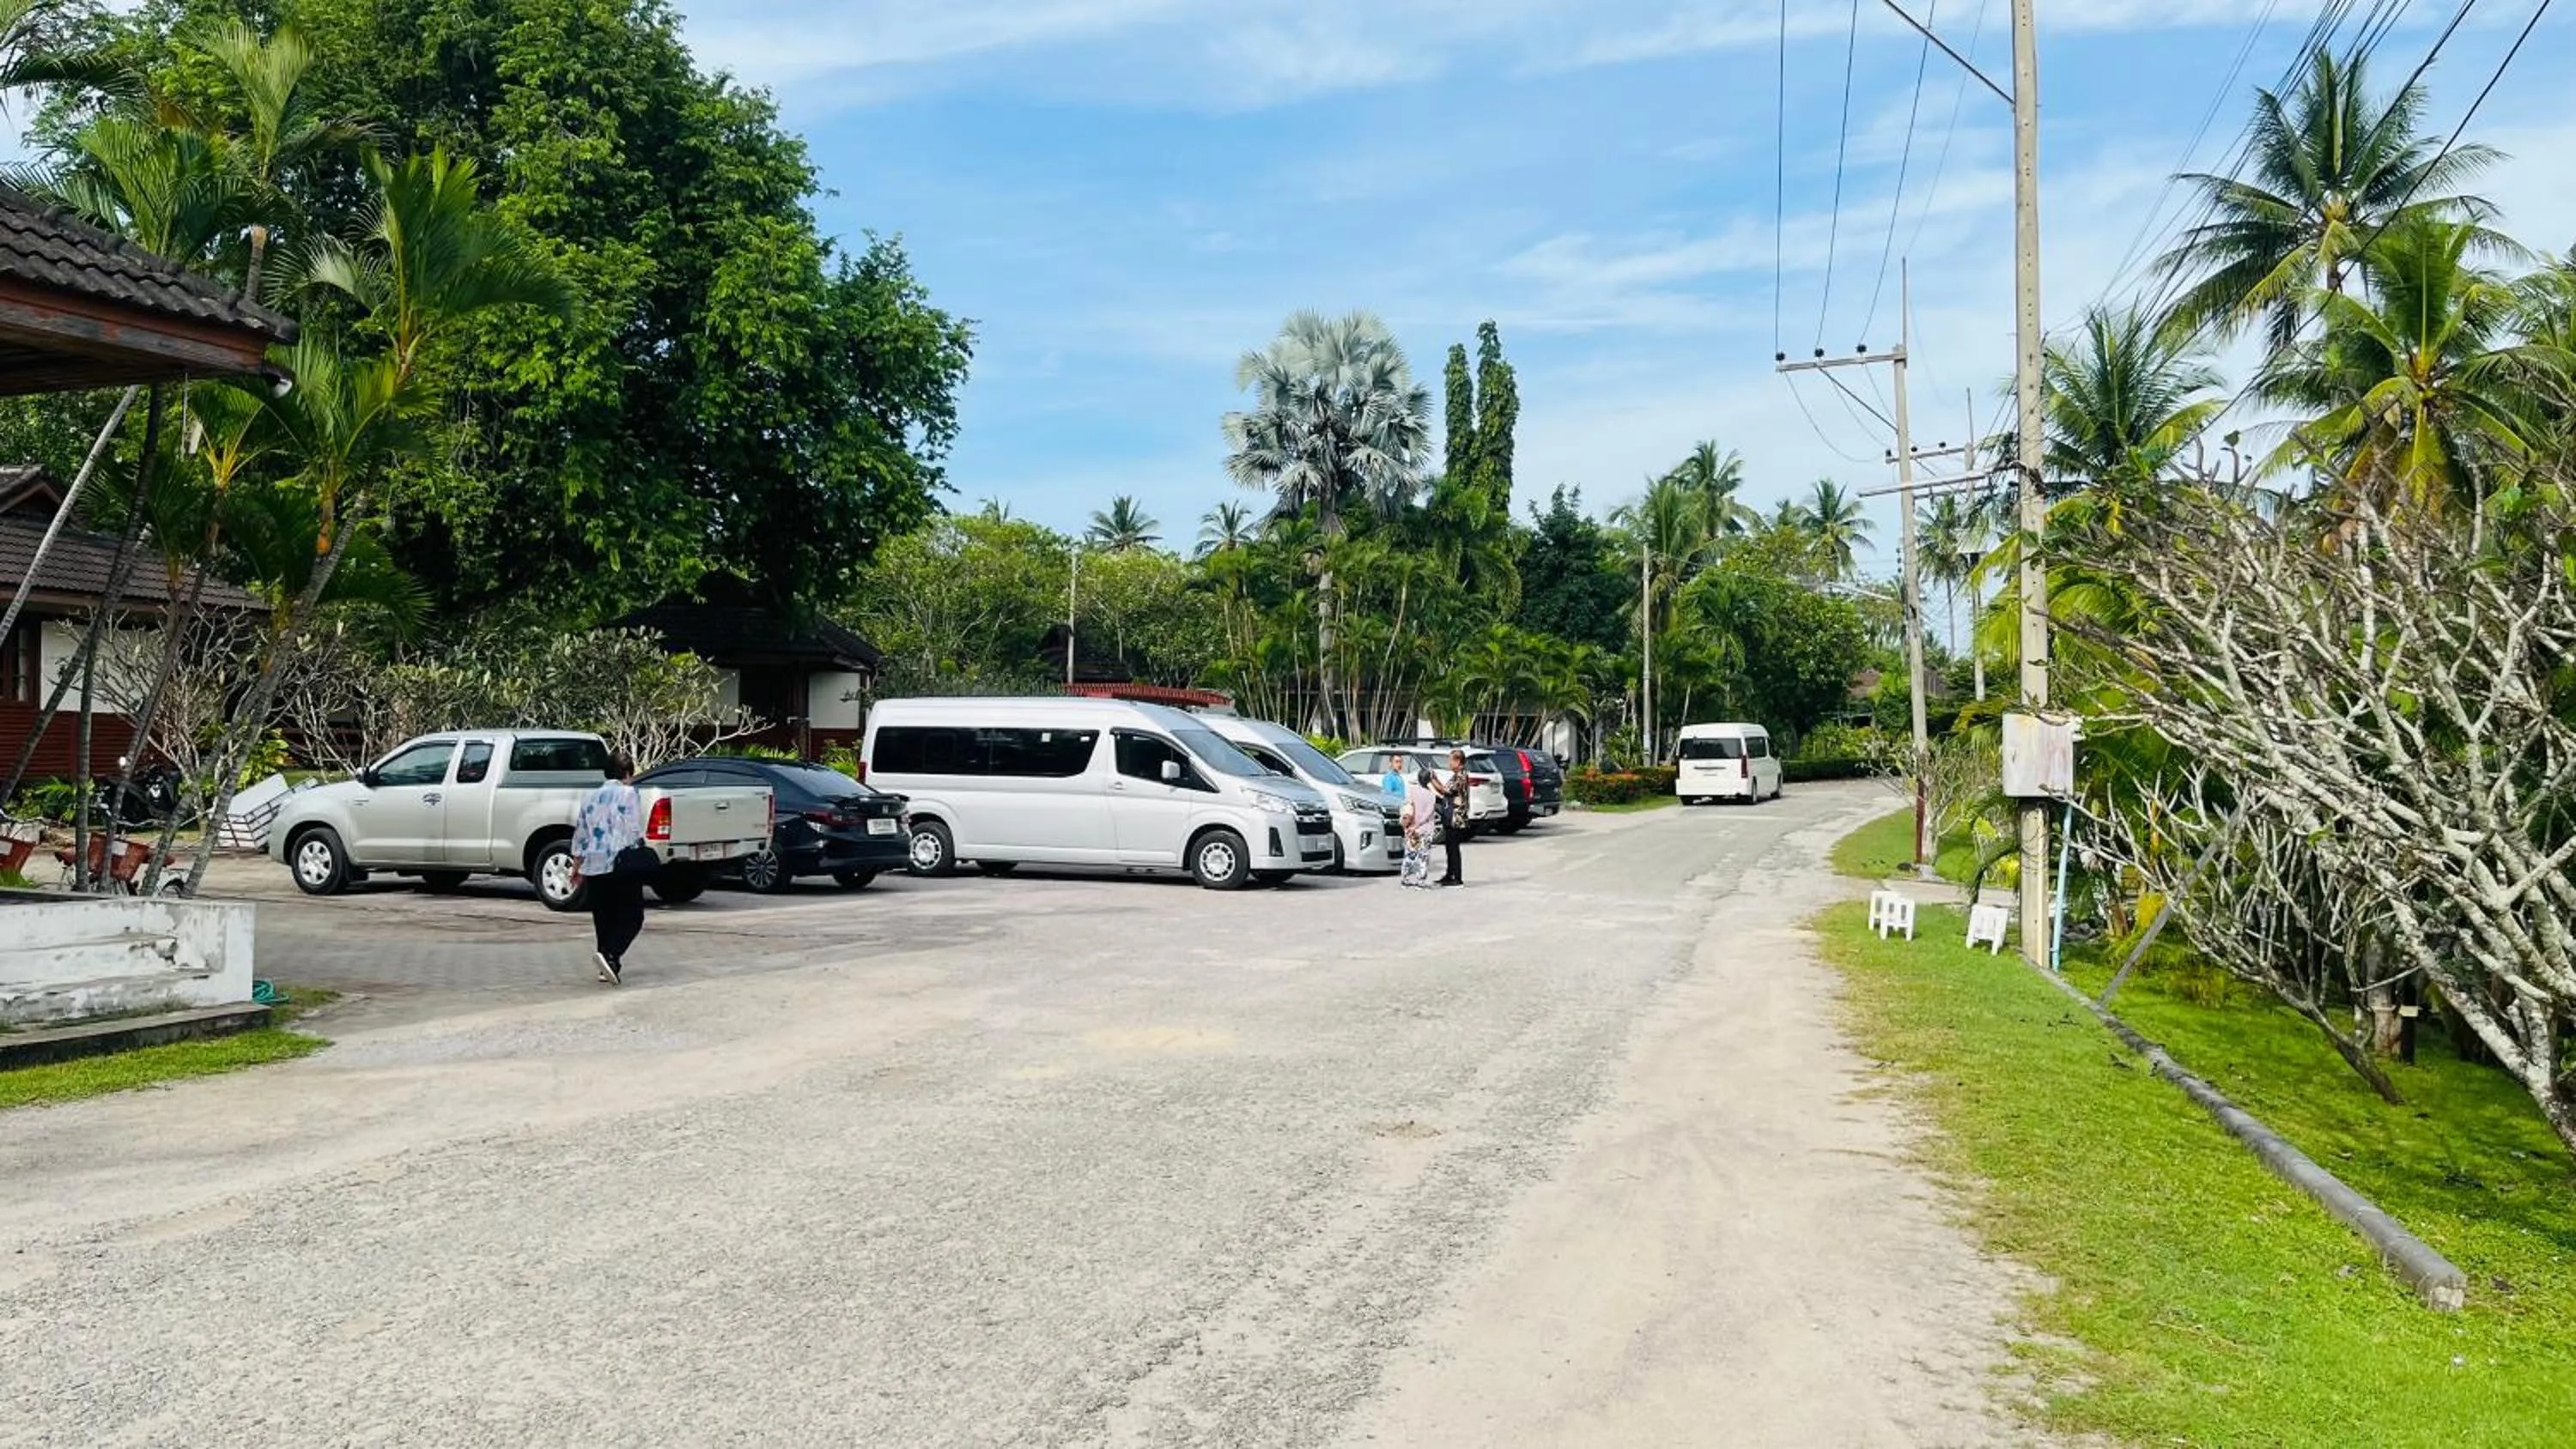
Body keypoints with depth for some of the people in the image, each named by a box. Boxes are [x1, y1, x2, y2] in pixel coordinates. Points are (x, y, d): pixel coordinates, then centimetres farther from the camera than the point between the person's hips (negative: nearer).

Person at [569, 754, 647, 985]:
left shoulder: (590, 798, 15)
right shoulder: (629, 794, -1)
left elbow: (580, 835, 17)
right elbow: (635, 831, -10)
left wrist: (576, 867, 24)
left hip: (594, 866, 6)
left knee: (603, 917, 13)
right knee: (631, 916, -3)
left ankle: (608, 967, 14)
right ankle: (609, 955, -24)